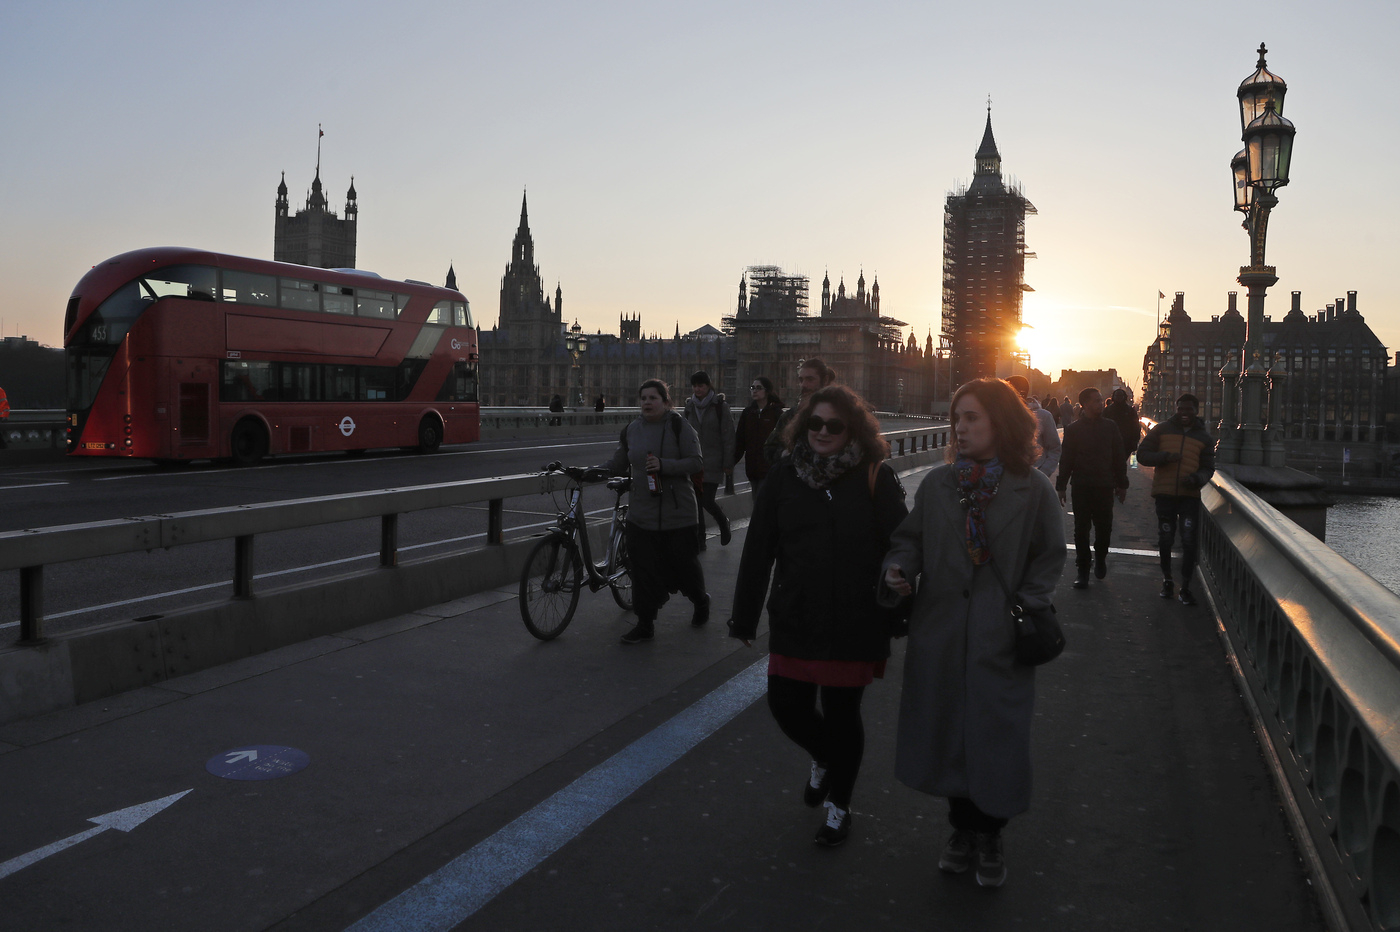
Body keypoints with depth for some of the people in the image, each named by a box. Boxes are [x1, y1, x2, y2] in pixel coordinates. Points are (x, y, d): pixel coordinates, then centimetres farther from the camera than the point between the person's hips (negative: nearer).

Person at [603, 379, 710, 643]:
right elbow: (617, 465, 16)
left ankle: (701, 600, 39)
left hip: (678, 512, -4)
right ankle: (645, 624, 11)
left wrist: (664, 465, -22)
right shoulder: (631, 430, 8)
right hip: (641, 513, 4)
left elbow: (696, 462, -10)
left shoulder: (679, 426, -6)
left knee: (684, 561, 8)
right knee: (643, 567, 0)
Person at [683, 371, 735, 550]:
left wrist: (728, 463, -8)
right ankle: (699, 540, 12)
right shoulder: (690, 406, 11)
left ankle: (723, 522, 23)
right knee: (696, 501, 3)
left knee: (707, 500, -9)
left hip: (712, 463, -4)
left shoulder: (720, 406, -3)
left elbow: (728, 437, -5)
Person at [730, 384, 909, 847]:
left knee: (842, 713, 9)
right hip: (793, 620, 3)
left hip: (855, 626, -2)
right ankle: (824, 758, 41)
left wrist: (895, 617, -9)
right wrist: (743, 618, 1)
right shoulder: (784, 478, 0)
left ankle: (838, 805, 33)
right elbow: (757, 552, 1)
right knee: (787, 705, 6)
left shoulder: (875, 478, -6)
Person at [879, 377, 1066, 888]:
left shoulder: (1033, 490, -5)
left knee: (995, 738, 6)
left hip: (1001, 641, -2)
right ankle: (962, 827, 35)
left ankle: (989, 837, 31)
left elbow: (1049, 557, 4)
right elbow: (911, 537, 7)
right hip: (940, 634, 2)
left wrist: (1025, 607, -5)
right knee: (945, 730, 12)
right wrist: (898, 569, -13)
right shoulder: (937, 482, 0)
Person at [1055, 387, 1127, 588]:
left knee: (1104, 527, 4)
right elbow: (1066, 459, 3)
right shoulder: (1073, 429, 1)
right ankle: (1082, 569, 12)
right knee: (1081, 530, 3)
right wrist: (1061, 486, 0)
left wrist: (1122, 484, 9)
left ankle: (1100, 557, 31)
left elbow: (1119, 458, 9)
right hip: (1081, 487, -1)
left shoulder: (1111, 427, 5)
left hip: (1105, 487, 1)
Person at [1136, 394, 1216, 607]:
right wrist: (1164, 457, -15)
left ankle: (1185, 588, 2)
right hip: (1164, 493, 0)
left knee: (1189, 541, -6)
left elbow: (1208, 468, 11)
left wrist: (1197, 478, -12)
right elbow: (1142, 454, 3)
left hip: (1190, 495, 0)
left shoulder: (1204, 438, 9)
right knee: (1165, 540, 9)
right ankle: (1167, 580, 28)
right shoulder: (1161, 430, 6)